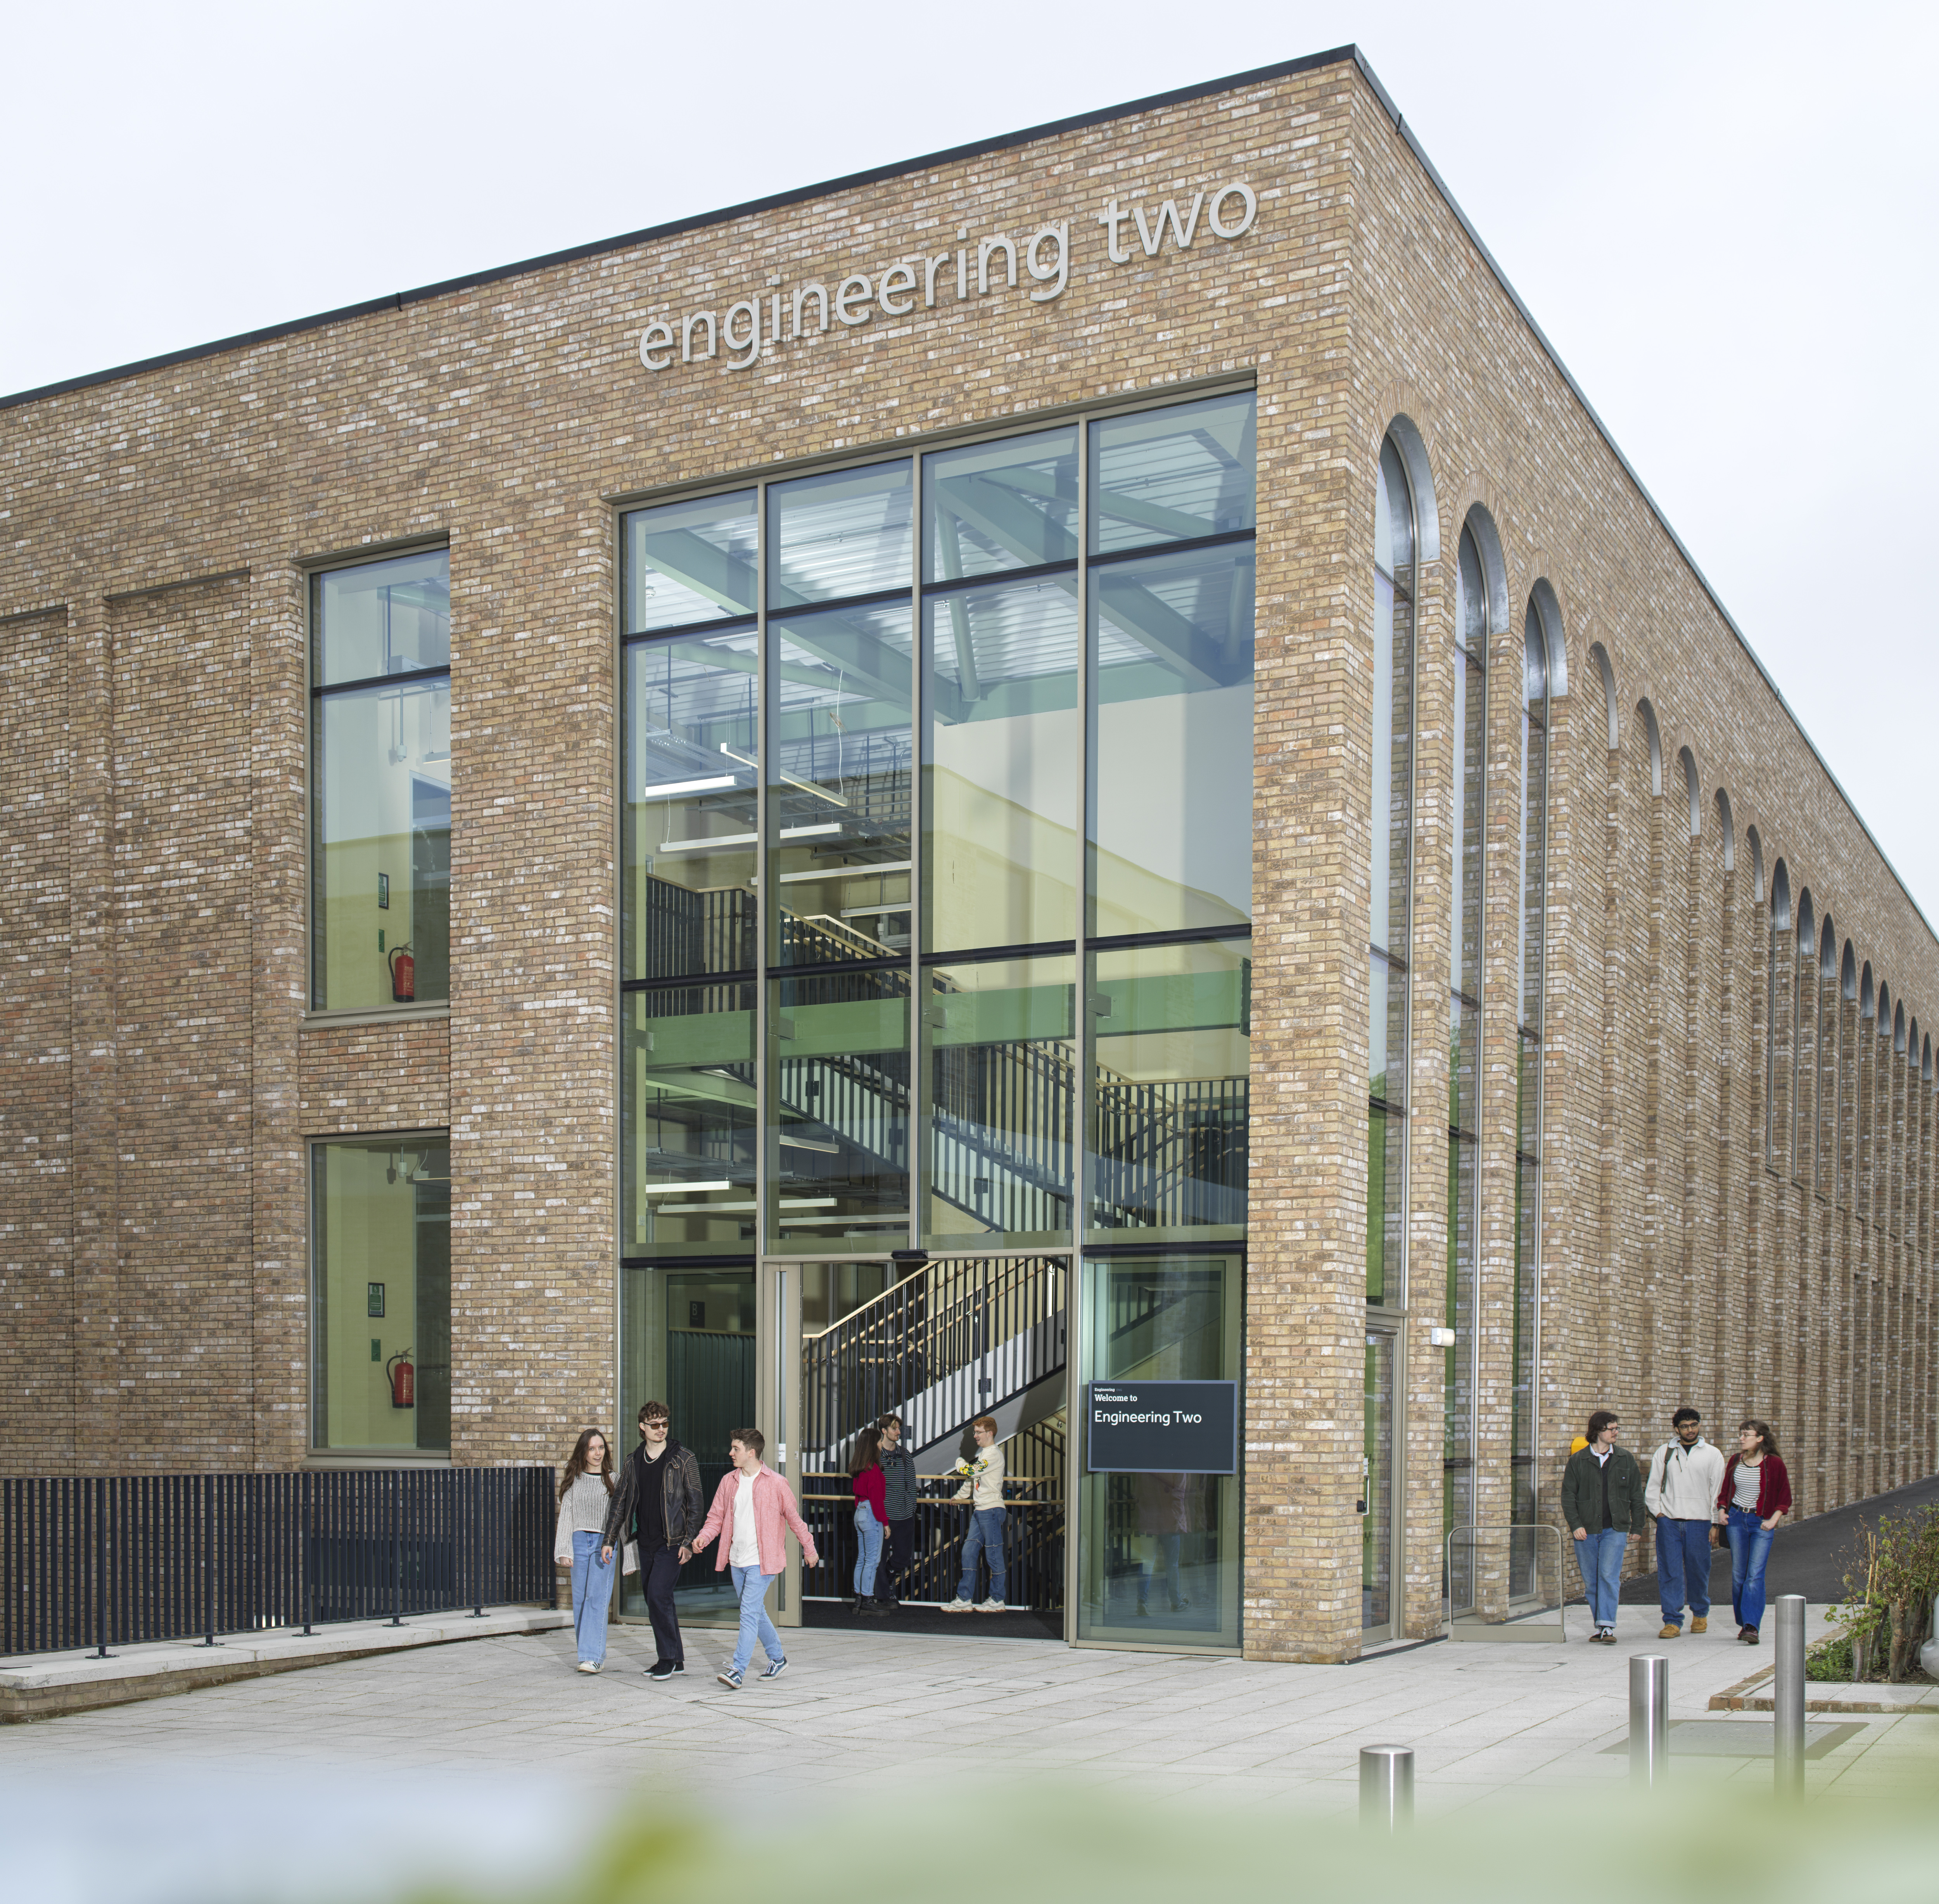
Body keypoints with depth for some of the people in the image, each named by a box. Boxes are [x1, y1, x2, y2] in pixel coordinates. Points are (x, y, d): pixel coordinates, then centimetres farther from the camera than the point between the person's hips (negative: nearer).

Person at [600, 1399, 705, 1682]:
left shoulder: (683, 1459, -4)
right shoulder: (634, 1462, 10)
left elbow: (695, 1504, -5)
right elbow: (620, 1501, 14)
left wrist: (689, 1542, -12)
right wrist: (609, 1540, 8)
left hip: (673, 1542, -6)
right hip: (647, 1543, 6)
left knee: (658, 1595, -16)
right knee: (657, 1600, 9)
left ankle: (668, 1658, -6)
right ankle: (675, 1659, 19)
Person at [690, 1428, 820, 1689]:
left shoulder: (775, 1483, -7)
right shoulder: (728, 1481, 8)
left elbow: (794, 1518, 2)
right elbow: (717, 1516, 12)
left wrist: (809, 1549, 9)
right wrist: (704, 1537, -8)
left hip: (761, 1561, -6)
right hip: (737, 1560, 6)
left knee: (749, 1613, -14)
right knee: (756, 1613, 15)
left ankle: (738, 1671, -16)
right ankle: (778, 1659, 31)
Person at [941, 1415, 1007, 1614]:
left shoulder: (994, 1454, -12)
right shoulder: (981, 1452, 18)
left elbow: (971, 1472, -17)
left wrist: (960, 1464, 2)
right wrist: (959, 1496, 31)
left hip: (991, 1510, -9)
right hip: (979, 1510, 9)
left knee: (993, 1555, -2)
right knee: (968, 1553, 5)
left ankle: (997, 1601, 6)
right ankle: (964, 1599, 7)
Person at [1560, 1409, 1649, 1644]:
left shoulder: (1626, 1459, 9)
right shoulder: (1577, 1461, 4)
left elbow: (1636, 1496, 14)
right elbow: (1568, 1495, 3)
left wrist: (1637, 1527, 11)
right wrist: (1575, 1525, -8)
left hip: (1615, 1530, -1)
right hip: (1586, 1531, 1)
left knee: (1609, 1576, -14)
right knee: (1591, 1581, 5)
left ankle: (1608, 1627, -13)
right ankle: (1601, 1626, 17)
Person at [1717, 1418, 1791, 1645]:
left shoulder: (1774, 1464, -6)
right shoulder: (1735, 1462, 6)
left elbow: (1785, 1498, 0)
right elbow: (1725, 1490, 19)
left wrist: (1774, 1520, -10)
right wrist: (1722, 1511, 4)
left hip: (1762, 1523, -4)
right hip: (1736, 1519, 4)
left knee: (1755, 1575, -13)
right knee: (1738, 1574, 6)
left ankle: (1752, 1627, -17)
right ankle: (1743, 1623, 17)